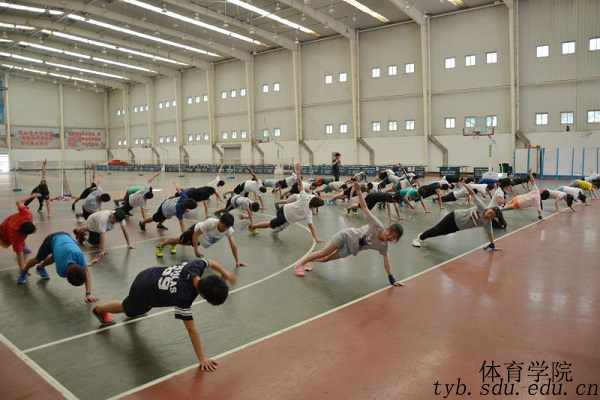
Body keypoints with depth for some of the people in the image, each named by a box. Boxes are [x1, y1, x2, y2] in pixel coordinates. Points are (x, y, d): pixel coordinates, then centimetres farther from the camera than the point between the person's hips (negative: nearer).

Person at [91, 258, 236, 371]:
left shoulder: (196, 266, -30)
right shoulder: (184, 297, -44)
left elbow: (210, 262, -4)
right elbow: (191, 329, -37)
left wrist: (224, 272, 7)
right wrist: (202, 358, -30)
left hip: (150, 275, 5)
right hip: (143, 291, -5)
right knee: (127, 309, 31)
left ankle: (135, 310, 75)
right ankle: (99, 309, 61)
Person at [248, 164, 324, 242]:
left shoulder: (305, 198, -17)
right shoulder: (308, 213, -24)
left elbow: (300, 184, -19)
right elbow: (311, 226, -30)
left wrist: (298, 172, -14)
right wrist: (316, 238, -34)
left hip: (284, 209, 4)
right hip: (286, 218, -4)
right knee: (270, 224, 15)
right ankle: (252, 226, 26)